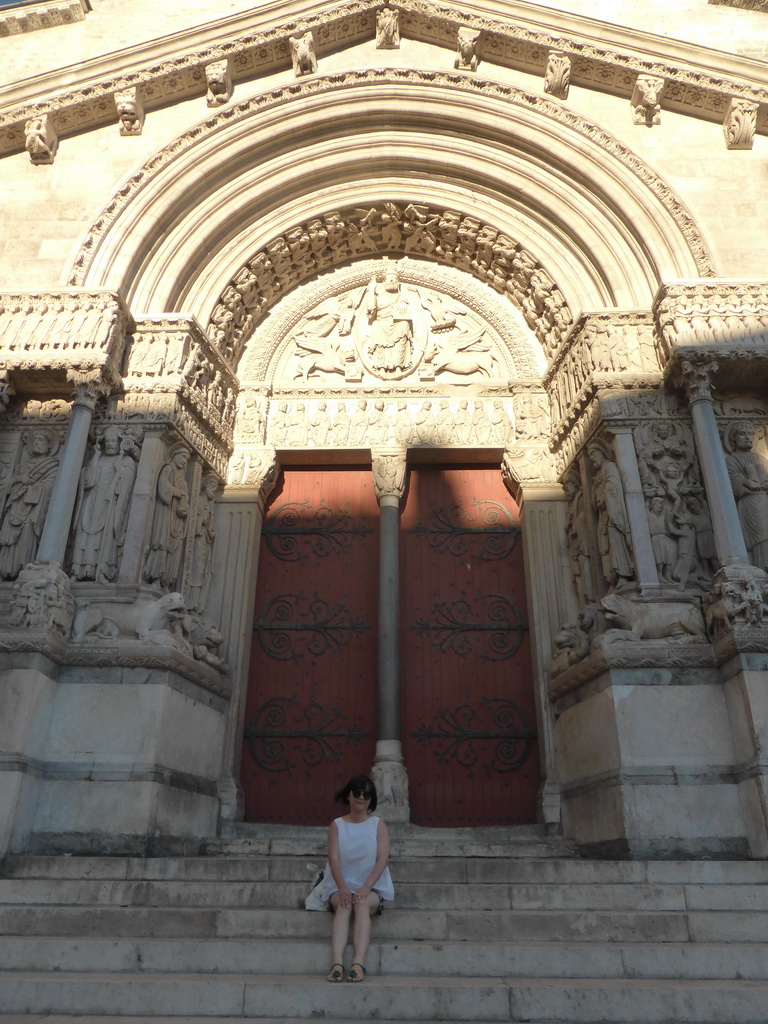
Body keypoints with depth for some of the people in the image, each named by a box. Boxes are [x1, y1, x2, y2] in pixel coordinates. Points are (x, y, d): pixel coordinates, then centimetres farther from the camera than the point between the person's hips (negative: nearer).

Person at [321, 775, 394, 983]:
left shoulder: (378, 825, 3)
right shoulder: (337, 825, 4)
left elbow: (382, 859, -6)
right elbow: (333, 858, -6)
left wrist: (366, 887, -20)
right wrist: (342, 887, -23)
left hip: (372, 886, 0)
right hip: (342, 884, 1)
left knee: (362, 904, -32)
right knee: (343, 905, -31)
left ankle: (359, 962, -45)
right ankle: (337, 962, -46)